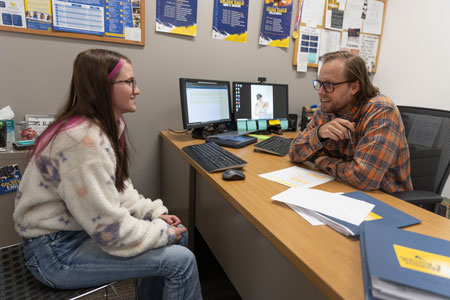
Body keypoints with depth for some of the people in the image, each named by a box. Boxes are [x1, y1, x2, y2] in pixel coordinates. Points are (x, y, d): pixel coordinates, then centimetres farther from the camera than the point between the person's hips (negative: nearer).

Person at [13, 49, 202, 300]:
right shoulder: (85, 141, -29)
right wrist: (163, 232, -14)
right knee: (181, 260, -14)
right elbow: (112, 231, -27)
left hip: (86, 227, 9)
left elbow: (119, 188, 8)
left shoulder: (109, 126, 0)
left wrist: (155, 212, -2)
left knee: (177, 233, 8)